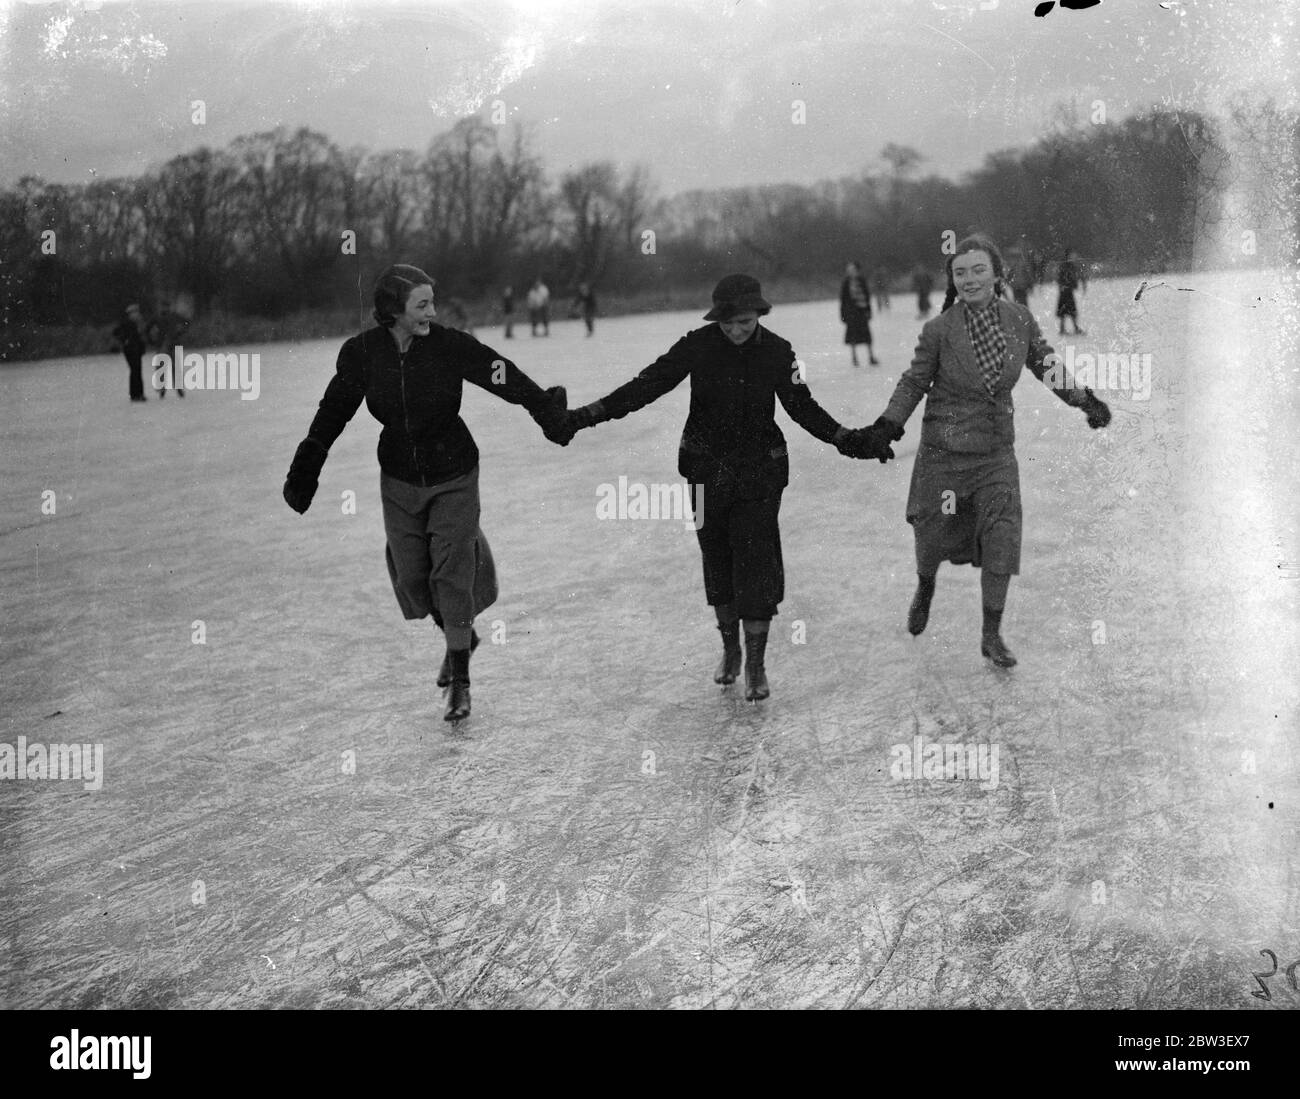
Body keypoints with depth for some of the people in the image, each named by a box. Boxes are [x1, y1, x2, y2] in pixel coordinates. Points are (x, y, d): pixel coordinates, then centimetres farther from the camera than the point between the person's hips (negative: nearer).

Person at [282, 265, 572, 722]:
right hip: (399, 479, 3)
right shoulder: (362, 353, -11)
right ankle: (459, 637, 38)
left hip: (453, 477, -3)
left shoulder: (451, 345, -18)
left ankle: (460, 684, 7)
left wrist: (553, 417, -20)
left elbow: (510, 380, -15)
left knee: (452, 573, -5)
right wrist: (303, 474, 2)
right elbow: (333, 412, 0)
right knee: (412, 575, 9)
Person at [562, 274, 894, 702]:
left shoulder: (777, 352, -6)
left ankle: (755, 665, 3)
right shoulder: (698, 346, -9)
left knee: (756, 561, -6)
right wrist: (586, 416, -16)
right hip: (708, 469, 1)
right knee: (717, 559, 10)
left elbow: (803, 407, 2)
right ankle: (729, 649, 29)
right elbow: (646, 385, -9)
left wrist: (850, 441, -7)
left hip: (759, 471, -1)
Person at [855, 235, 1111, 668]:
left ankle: (992, 636, 7)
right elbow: (914, 382, -1)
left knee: (1001, 537, -6)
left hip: (997, 452, 2)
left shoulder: (1019, 320, -4)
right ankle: (924, 589, 45)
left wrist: (1084, 399, 7)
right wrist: (890, 423, -12)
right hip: (945, 450, -2)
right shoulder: (939, 331, -13)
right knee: (934, 534, 9)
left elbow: (1046, 364, 11)